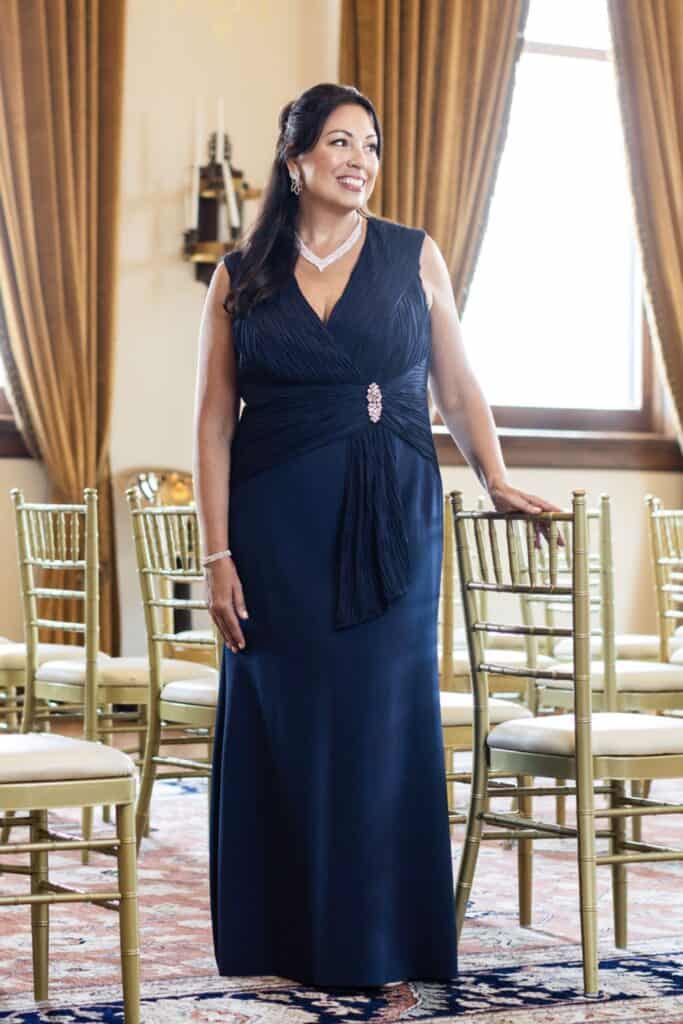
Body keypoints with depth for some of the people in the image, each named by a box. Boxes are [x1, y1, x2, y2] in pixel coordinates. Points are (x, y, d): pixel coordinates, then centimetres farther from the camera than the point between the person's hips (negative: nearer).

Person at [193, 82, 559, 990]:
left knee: (382, 725, 2)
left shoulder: (414, 257, 6)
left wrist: (497, 480, -5)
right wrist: (217, 553, -3)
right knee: (282, 728, 4)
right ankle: (283, 939, 16)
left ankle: (375, 941, 13)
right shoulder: (241, 278, 5)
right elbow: (214, 423, 4)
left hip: (391, 525, 0)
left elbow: (458, 389, 9)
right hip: (278, 529, 0)